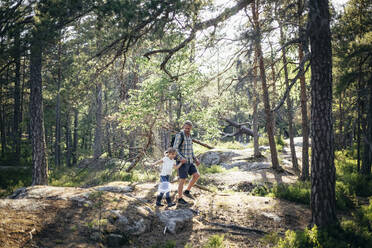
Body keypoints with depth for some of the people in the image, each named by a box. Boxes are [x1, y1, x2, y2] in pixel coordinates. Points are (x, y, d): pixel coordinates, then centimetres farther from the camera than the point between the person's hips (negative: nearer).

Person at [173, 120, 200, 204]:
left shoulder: (189, 136, 13)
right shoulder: (179, 135, -15)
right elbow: (175, 149, -20)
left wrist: (195, 160, 13)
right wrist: (181, 158, -33)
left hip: (189, 161, 8)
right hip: (182, 161, -8)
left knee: (196, 175, 1)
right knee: (182, 180, -3)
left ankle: (187, 191, 15)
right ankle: (180, 199, 11)